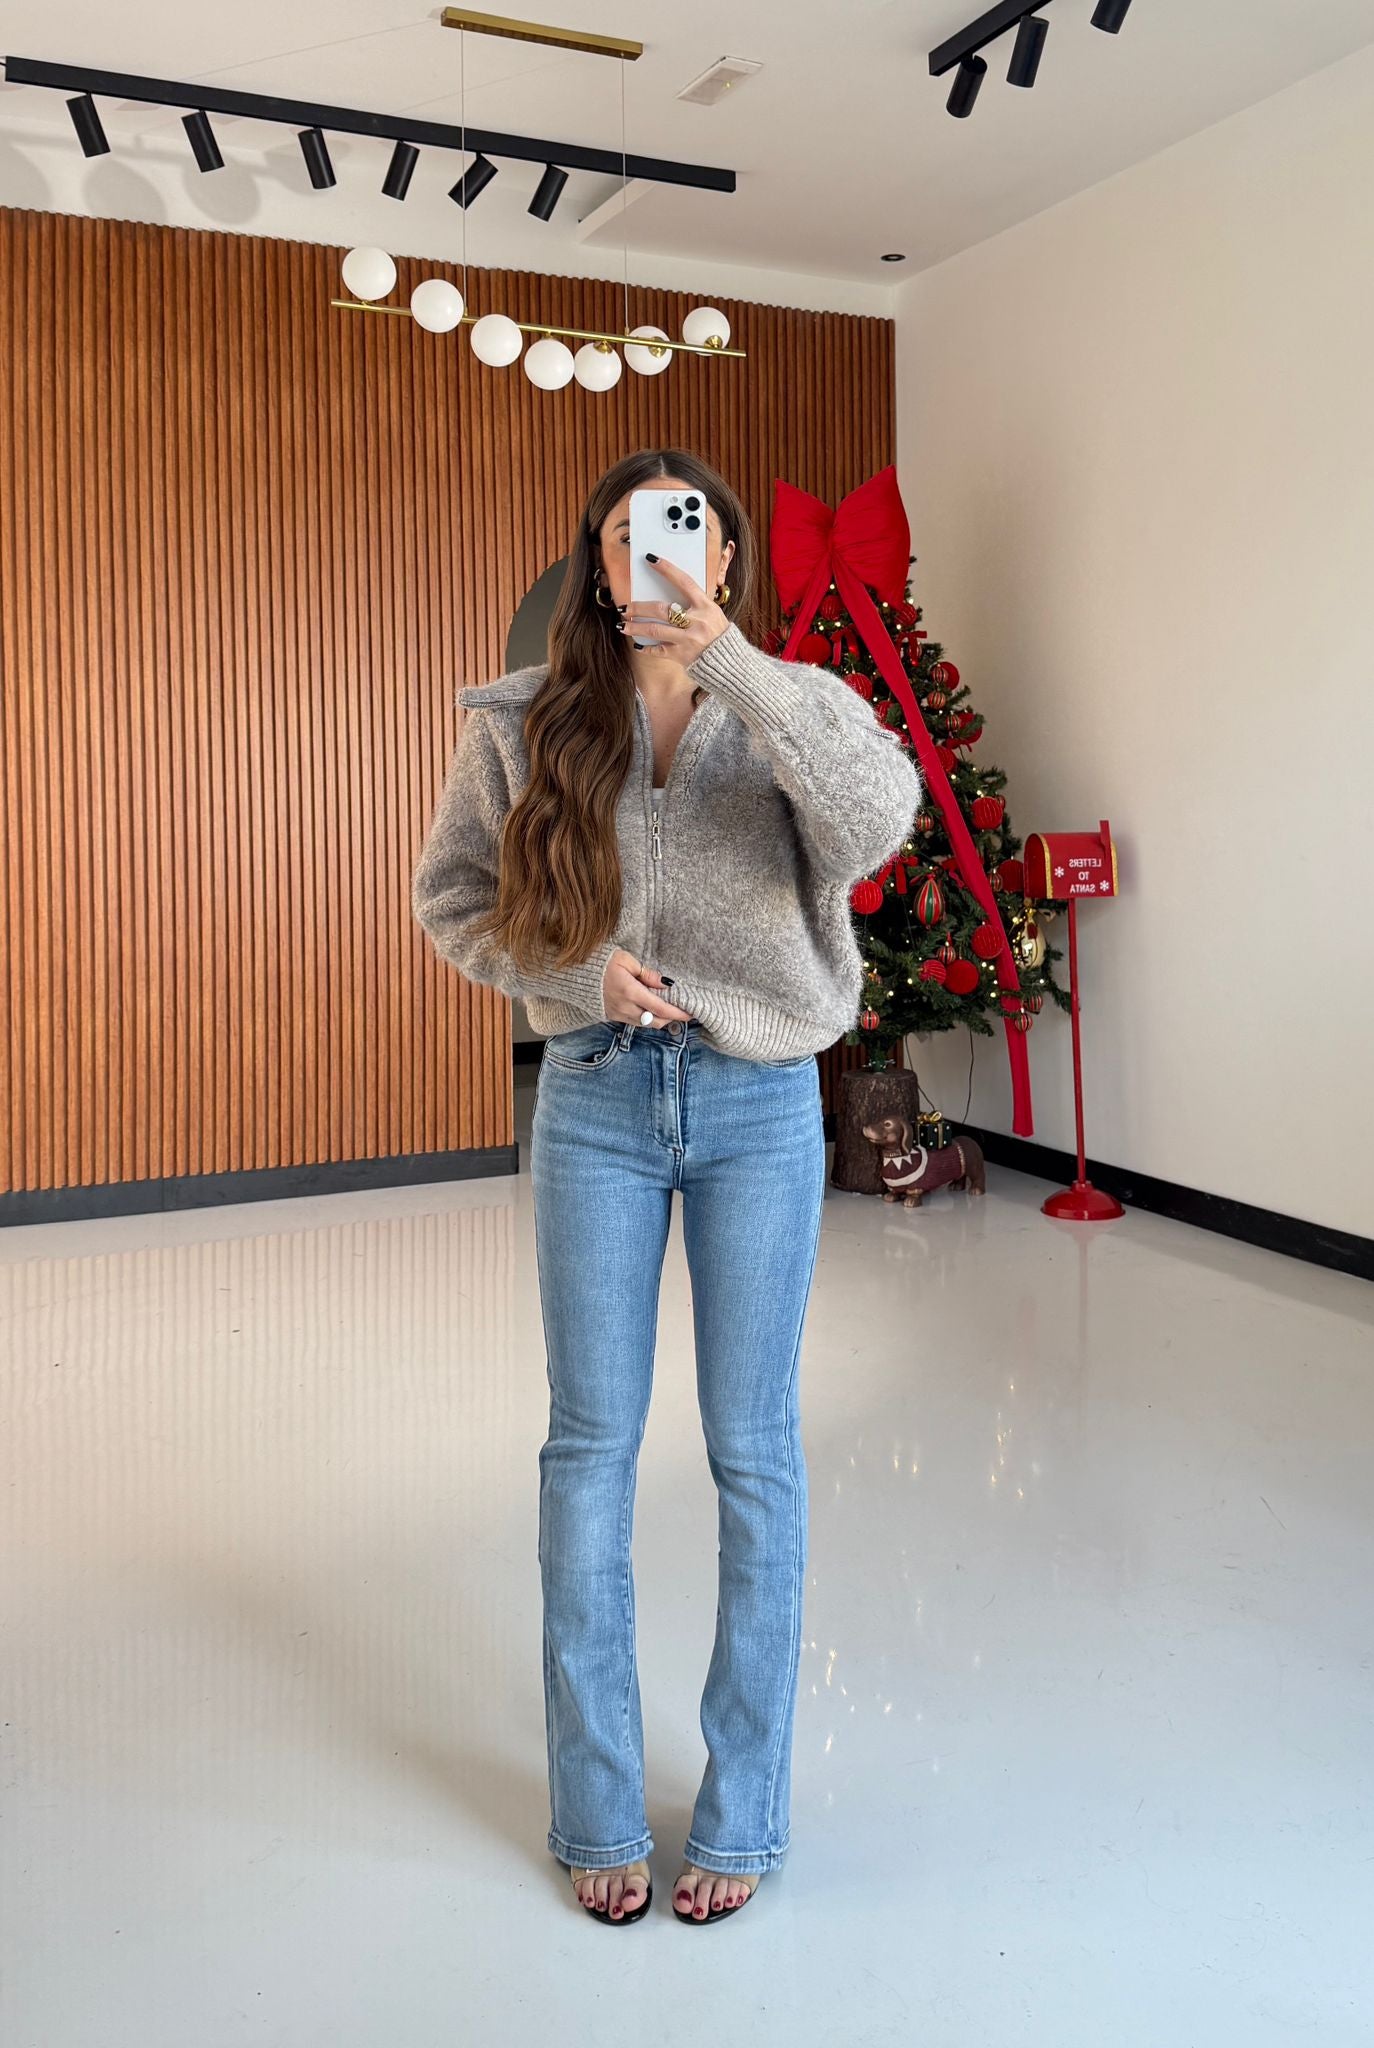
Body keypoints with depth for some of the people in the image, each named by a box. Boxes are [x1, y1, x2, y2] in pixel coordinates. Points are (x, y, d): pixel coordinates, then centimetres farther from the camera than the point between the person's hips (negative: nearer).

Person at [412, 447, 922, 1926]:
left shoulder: (789, 708, -2)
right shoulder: (523, 724, 1)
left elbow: (875, 825, -23)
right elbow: (450, 896, 8)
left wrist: (732, 662, -25)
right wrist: (572, 972, -9)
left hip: (760, 1100, 0)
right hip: (596, 1097, 1)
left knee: (754, 1453, 7)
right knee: (591, 1444, 8)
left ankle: (743, 1809, 26)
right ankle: (597, 1807, 27)